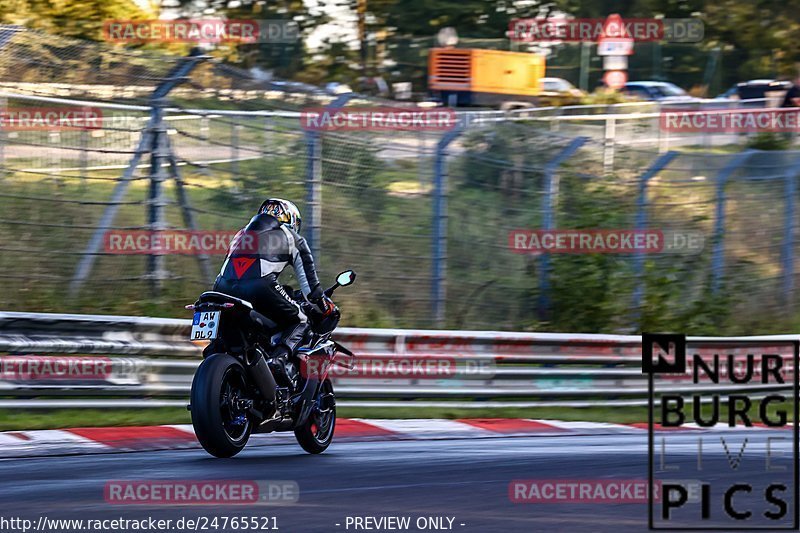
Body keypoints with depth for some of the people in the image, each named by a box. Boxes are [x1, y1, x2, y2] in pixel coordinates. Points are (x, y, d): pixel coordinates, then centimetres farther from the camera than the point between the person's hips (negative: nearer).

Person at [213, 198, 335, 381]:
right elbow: (308, 279, 23)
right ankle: (279, 357, -15)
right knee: (300, 322, 12)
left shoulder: (242, 234, 37)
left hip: (223, 288, 5)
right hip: (260, 288, -5)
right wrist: (324, 306, 37)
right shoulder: (292, 238, 24)